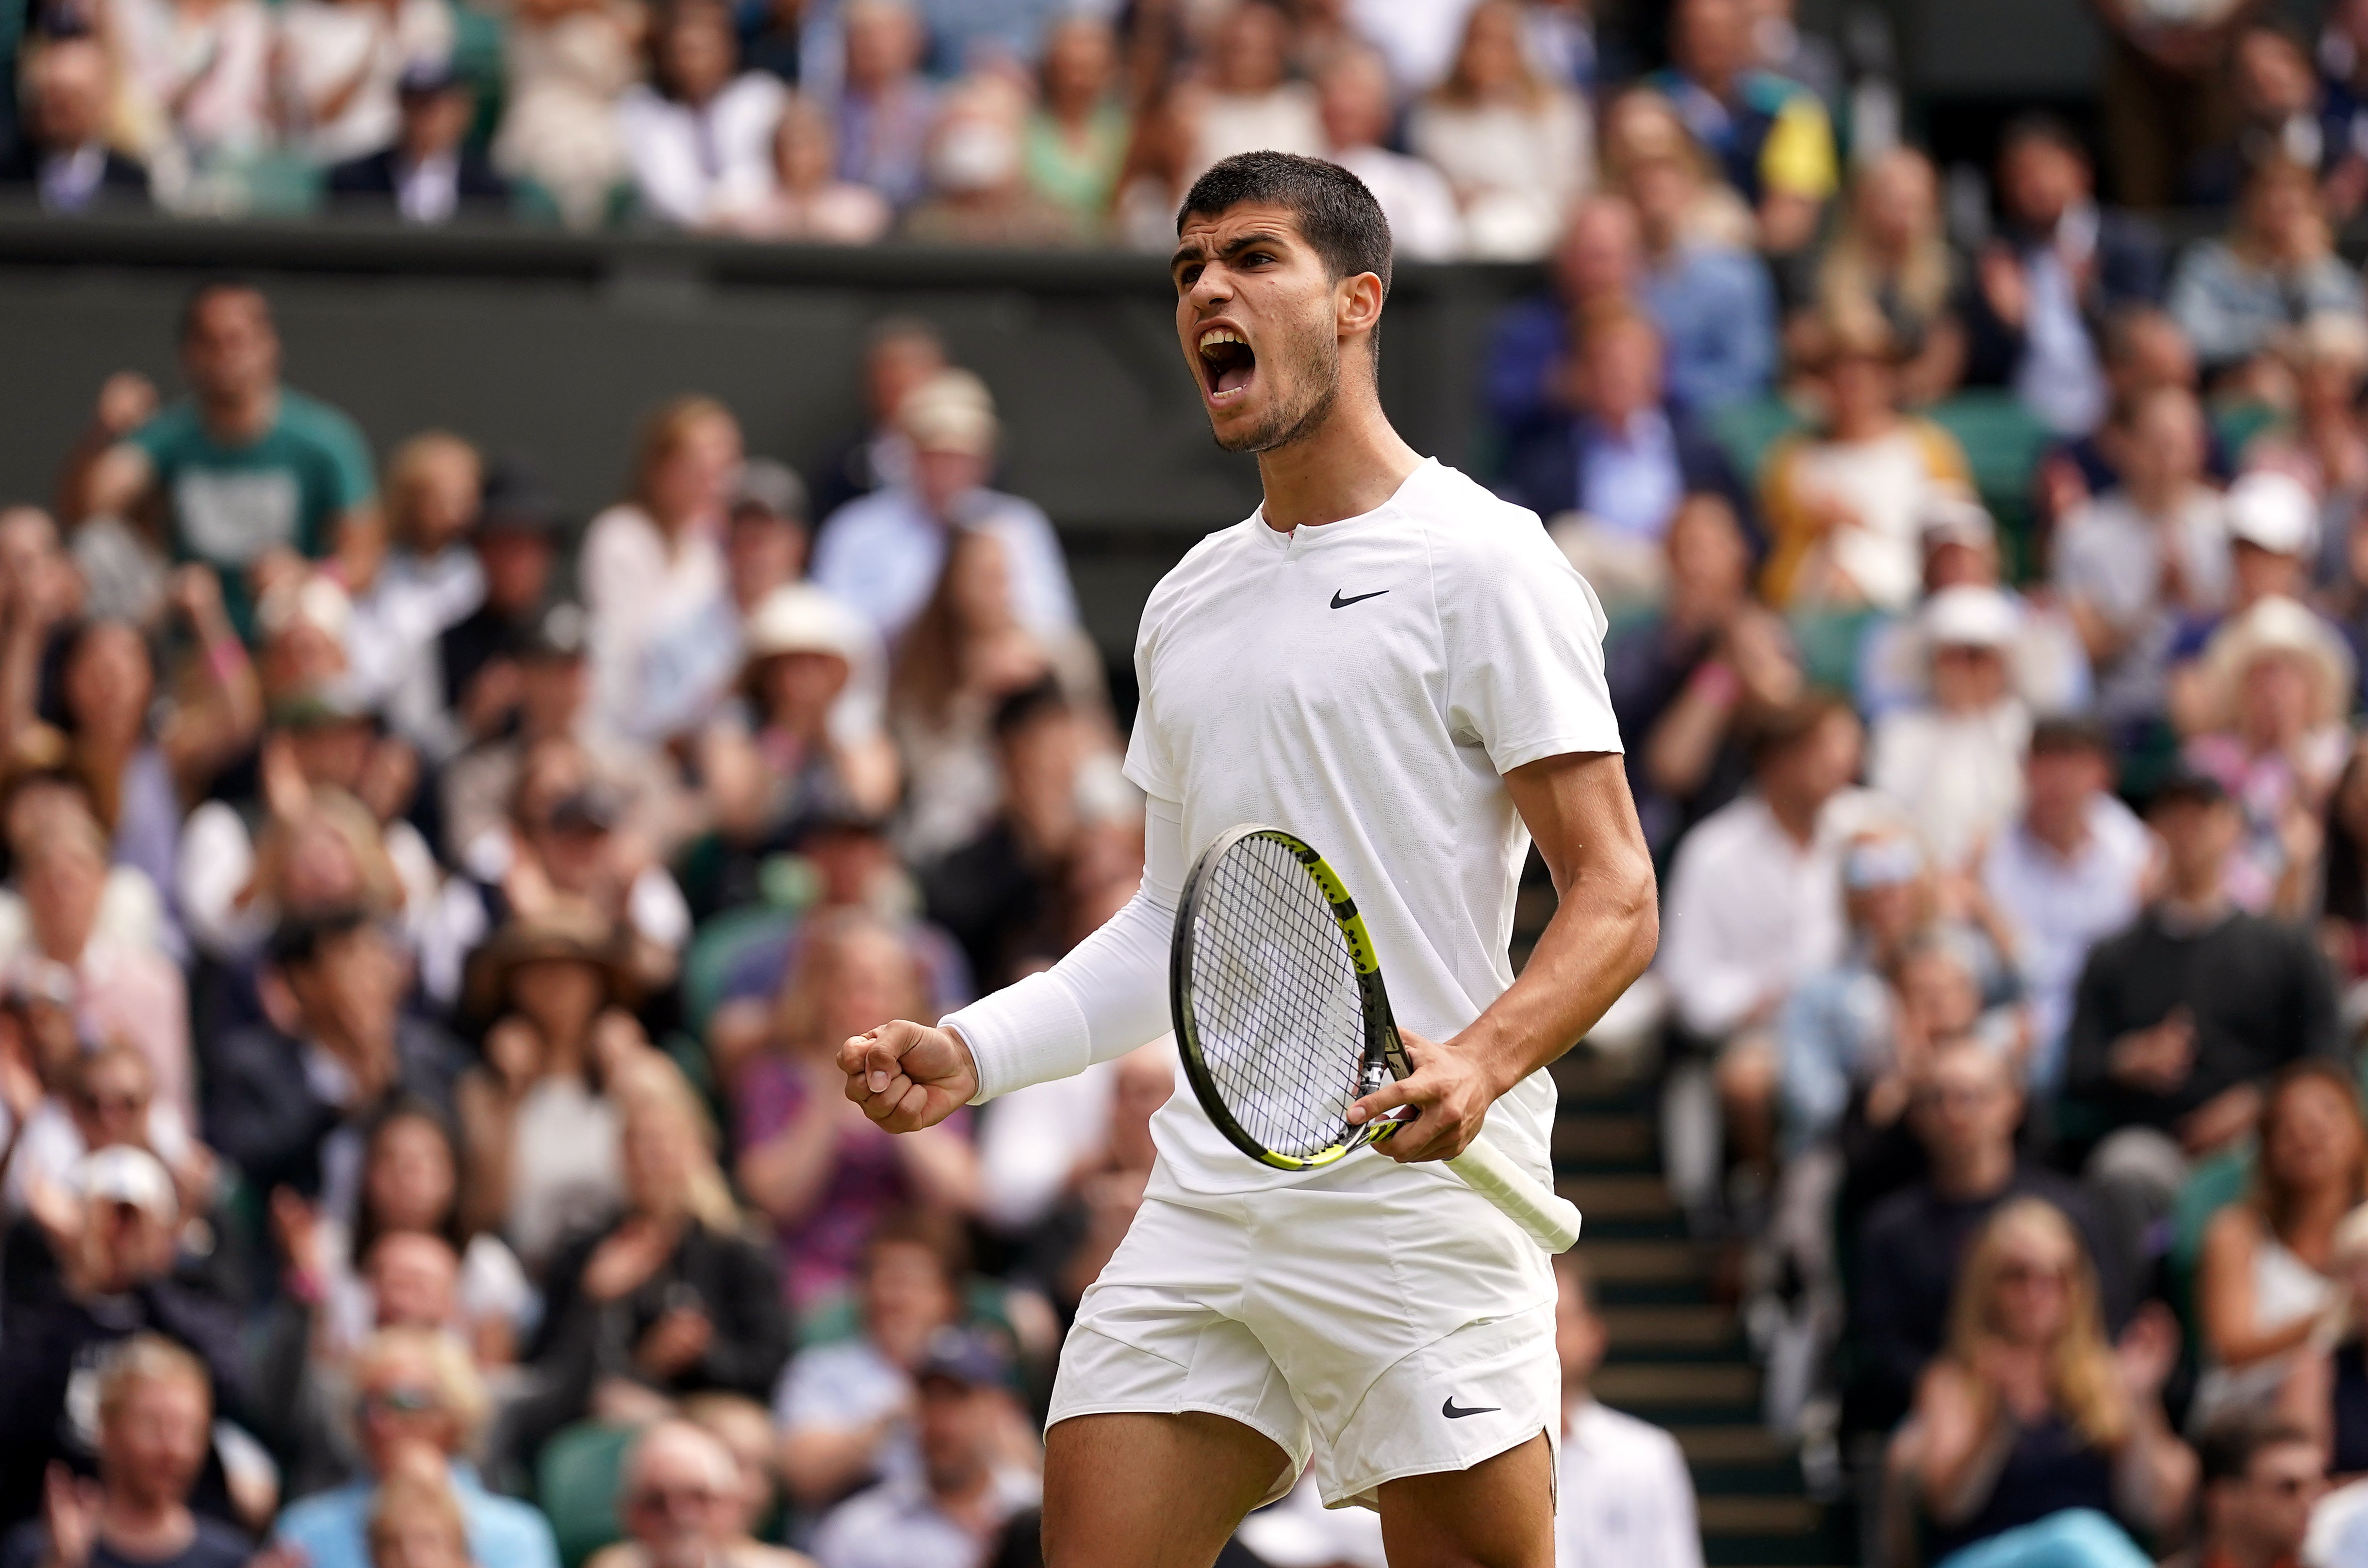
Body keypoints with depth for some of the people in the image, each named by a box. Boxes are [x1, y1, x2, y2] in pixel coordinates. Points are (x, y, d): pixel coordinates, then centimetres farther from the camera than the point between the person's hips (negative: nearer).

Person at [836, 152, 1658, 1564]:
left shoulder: (1480, 561, -4)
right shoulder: (1189, 602, 19)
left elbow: (1616, 899, -9)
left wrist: (1480, 1063, -26)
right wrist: (974, 1052, 12)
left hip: (1422, 1207, -6)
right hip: (1204, 1214, 6)